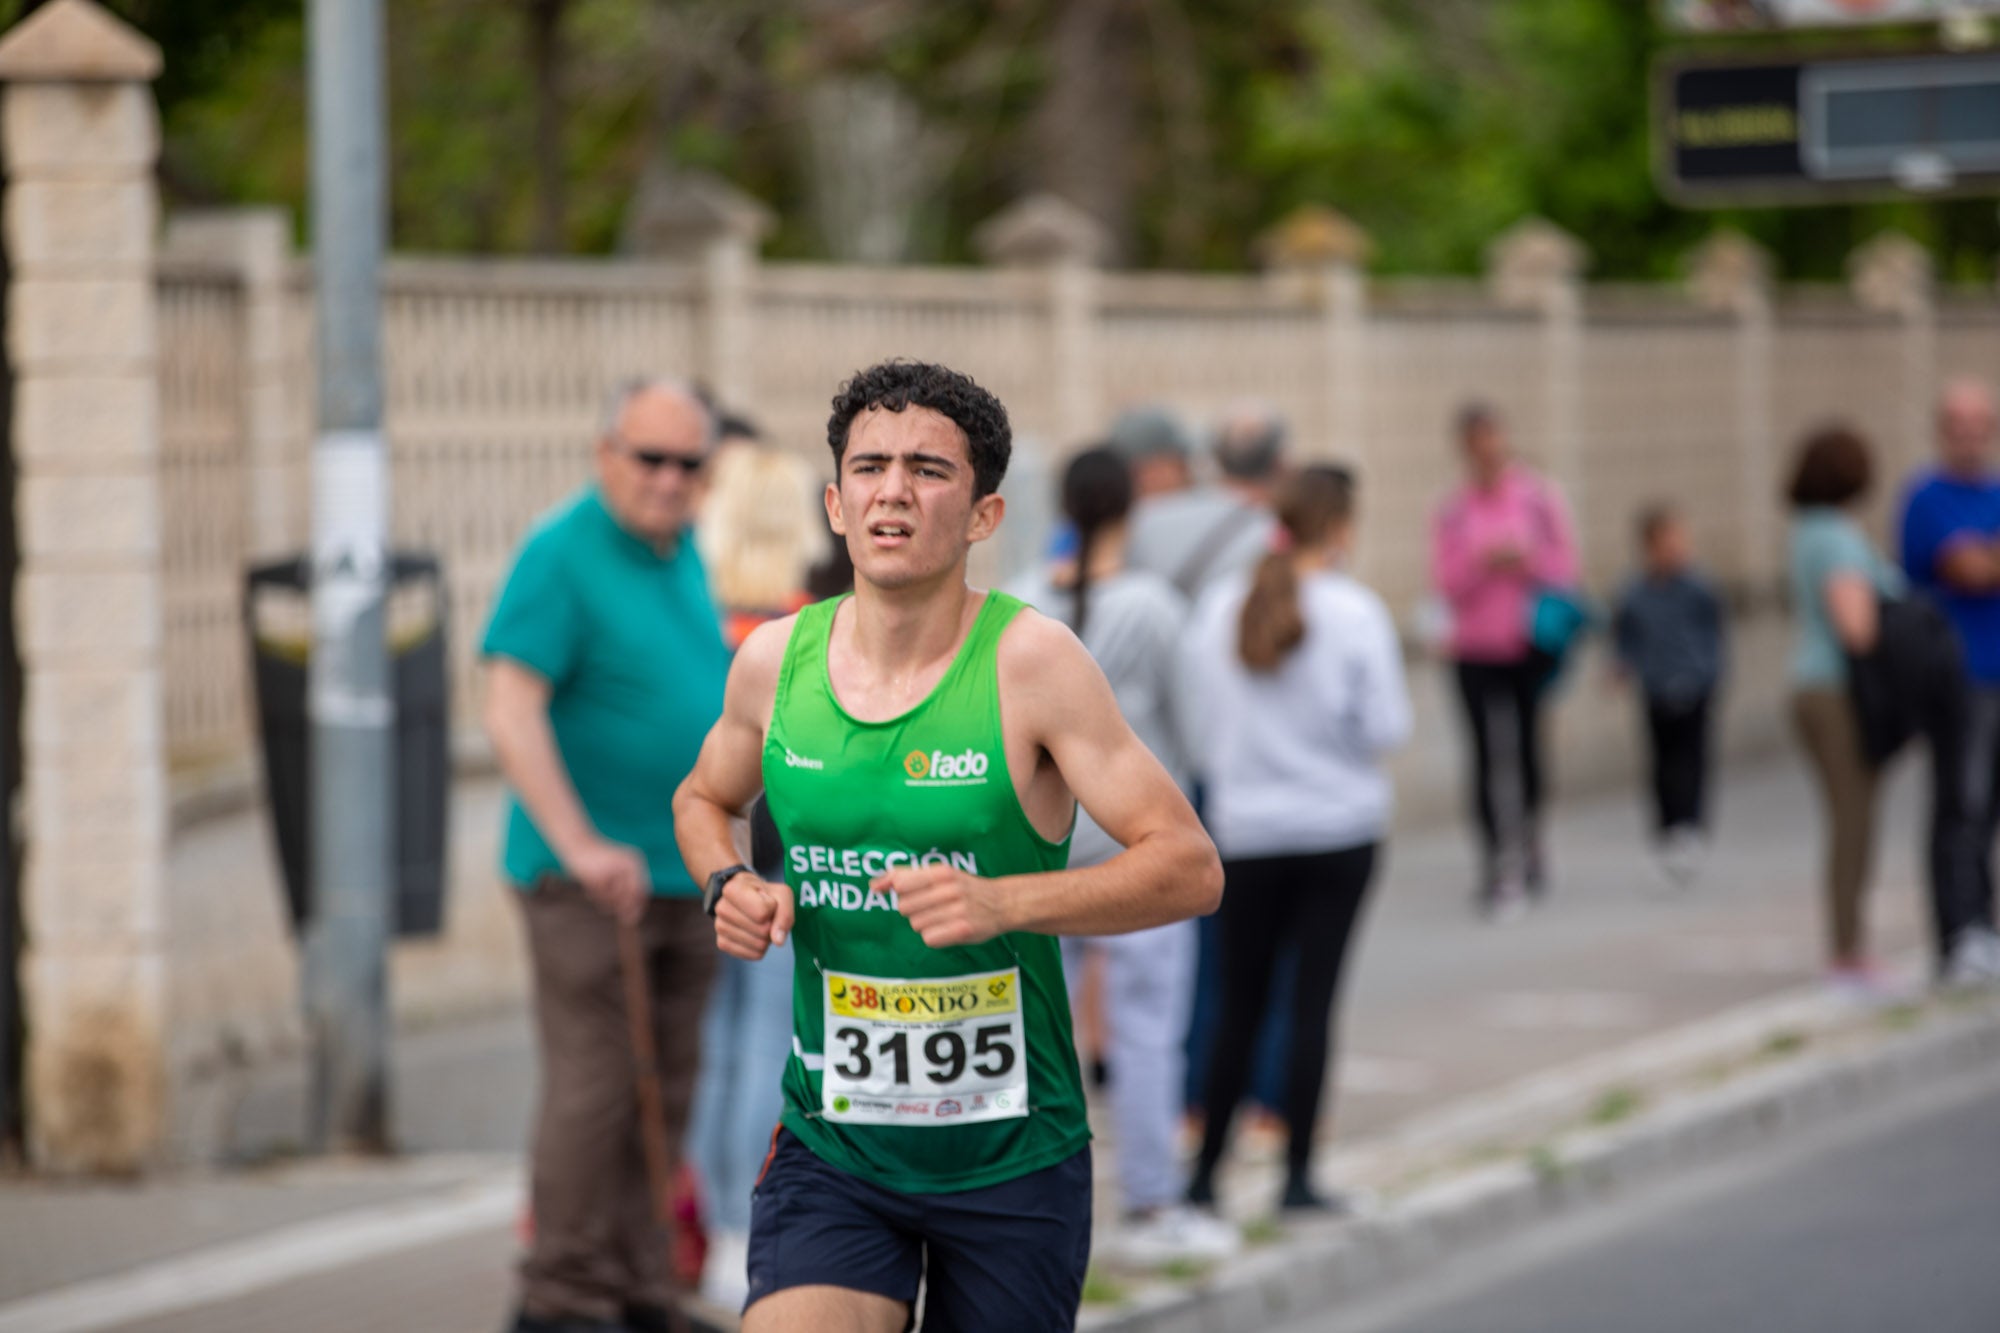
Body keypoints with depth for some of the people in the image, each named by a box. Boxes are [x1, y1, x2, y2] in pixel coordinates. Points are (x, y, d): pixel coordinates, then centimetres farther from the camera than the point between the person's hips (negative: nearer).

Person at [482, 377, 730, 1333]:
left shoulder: (684, 557, 12)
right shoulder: (560, 556, -12)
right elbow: (511, 714, -20)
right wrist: (582, 846, -26)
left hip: (680, 873, 8)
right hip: (590, 876, -8)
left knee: (664, 1097, 9)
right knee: (594, 1089, -9)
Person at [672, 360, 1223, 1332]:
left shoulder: (1029, 661, -11)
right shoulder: (773, 662, 1)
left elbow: (1190, 868, -13)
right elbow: (703, 798, 23)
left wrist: (1004, 903, -26)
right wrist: (728, 884, 0)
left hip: (1013, 1155, -2)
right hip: (831, 1147, 2)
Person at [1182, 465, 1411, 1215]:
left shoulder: (1219, 610, -1)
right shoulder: (1355, 612, -10)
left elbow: (1197, 723, 4)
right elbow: (1385, 725, -9)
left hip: (1245, 833, 3)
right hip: (1340, 826, -3)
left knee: (1238, 1004, 10)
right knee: (1313, 1000, 1)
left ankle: (1206, 1170, 12)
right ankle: (1298, 1174, 0)